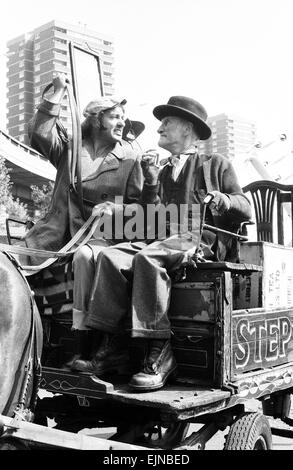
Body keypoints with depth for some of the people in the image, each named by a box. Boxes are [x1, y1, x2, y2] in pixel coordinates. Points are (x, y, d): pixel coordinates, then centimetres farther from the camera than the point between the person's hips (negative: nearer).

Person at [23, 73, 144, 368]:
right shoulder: (70, 146, 13)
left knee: (84, 257, -37)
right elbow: (39, 135, -4)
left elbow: (138, 206, 7)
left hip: (102, 233, -3)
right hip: (60, 233, 3)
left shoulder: (130, 157, 8)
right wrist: (57, 94, -4)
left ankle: (84, 351, -34)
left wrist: (112, 208, -12)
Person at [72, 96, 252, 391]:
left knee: (148, 257, -36)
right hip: (162, 241, 5)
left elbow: (245, 210, 9)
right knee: (111, 256, -24)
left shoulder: (216, 165, 18)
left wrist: (224, 201, -12)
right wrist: (151, 182, 5)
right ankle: (111, 347, -25)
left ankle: (158, 355, -35)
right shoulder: (161, 172, 28)